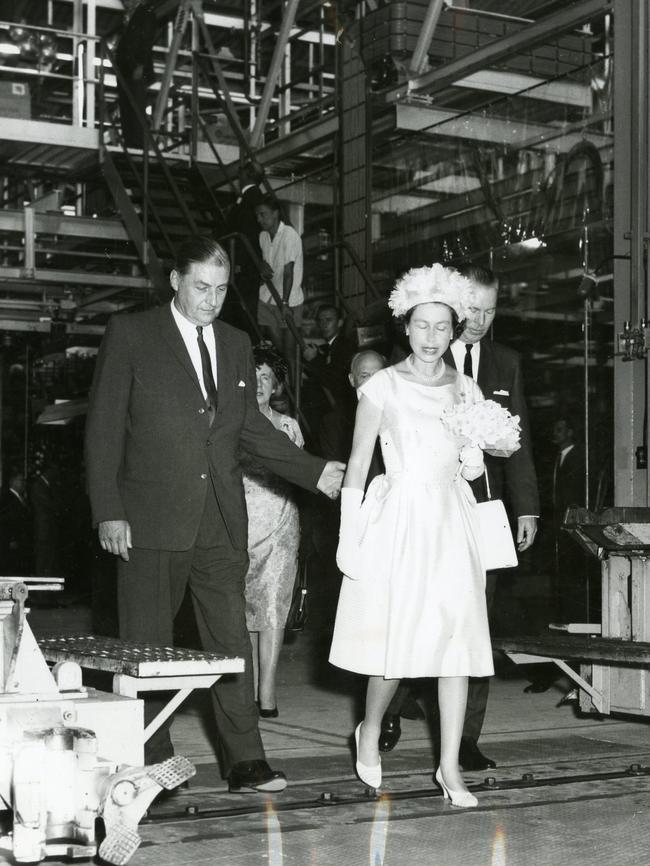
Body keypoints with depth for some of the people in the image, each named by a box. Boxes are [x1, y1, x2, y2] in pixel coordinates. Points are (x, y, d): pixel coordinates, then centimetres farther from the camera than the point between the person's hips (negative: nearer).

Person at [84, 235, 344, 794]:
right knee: (149, 644, 3)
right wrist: (108, 512, -10)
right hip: (153, 518, -4)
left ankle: (245, 762, 8)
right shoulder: (130, 335, -1)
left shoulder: (236, 344, 14)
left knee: (232, 641, 4)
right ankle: (151, 762, 13)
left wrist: (314, 472, 10)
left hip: (222, 521, 4)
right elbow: (104, 428, -3)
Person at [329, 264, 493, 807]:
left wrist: (474, 464, -3)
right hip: (398, 521, -3)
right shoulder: (383, 387, -1)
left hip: (452, 523, 3)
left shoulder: (466, 391, 10)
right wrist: (350, 535, -4)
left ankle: (450, 767, 5)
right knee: (394, 642, -2)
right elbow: (358, 463, 1)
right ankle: (370, 732, 27)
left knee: (456, 642, -2)